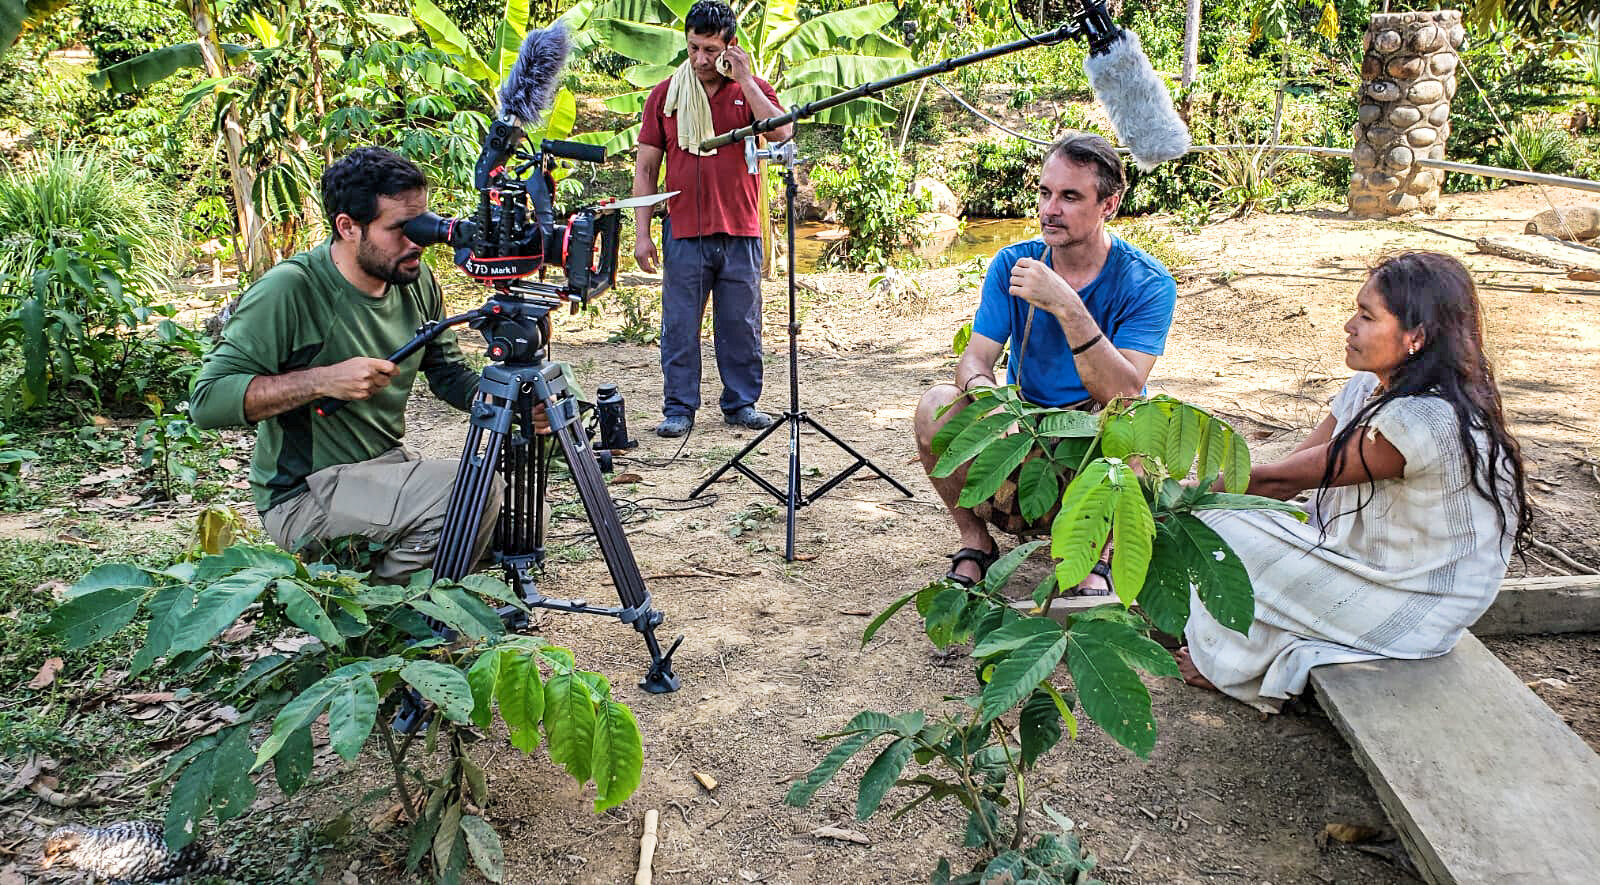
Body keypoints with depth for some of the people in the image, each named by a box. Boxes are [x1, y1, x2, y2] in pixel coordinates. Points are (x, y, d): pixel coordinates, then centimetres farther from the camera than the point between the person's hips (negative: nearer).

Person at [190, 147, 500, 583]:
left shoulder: (416, 280, 1)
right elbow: (206, 399, -21)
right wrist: (322, 380, -30)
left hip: (388, 465, 8)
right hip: (303, 496, -7)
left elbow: (449, 374, 12)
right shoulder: (288, 291, -19)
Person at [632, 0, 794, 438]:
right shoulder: (665, 94, 6)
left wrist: (745, 80, -13)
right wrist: (643, 233, 0)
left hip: (740, 233, 0)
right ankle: (678, 408, 10)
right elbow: (645, 168, 6)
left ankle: (742, 403, 20)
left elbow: (782, 133, -14)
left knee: (741, 326, 7)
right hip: (684, 233, 0)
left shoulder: (751, 89, 5)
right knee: (680, 327, 1)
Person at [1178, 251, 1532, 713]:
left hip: (1412, 611, -9)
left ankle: (1234, 668, 11)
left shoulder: (1424, 420, -31)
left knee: (1222, 526, -14)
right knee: (1215, 509, 2)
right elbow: (1288, 477, -1)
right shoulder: (1370, 390, -1)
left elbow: (1284, 478, -23)